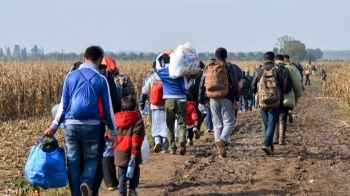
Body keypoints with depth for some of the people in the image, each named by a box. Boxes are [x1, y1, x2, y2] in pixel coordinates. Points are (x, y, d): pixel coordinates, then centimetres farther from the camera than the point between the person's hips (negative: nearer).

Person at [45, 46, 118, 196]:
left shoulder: (70, 76, 5)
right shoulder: (101, 80, 0)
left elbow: (63, 105, 5)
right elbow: (108, 109, 3)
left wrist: (54, 127, 13)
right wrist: (114, 132, 11)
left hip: (71, 124, 2)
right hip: (91, 125, -1)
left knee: (73, 162, 8)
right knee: (91, 158, 12)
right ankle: (86, 182, -15)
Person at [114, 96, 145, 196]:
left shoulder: (116, 119, 9)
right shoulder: (137, 120, -7)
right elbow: (137, 137, -15)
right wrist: (135, 151, -17)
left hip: (119, 152, 4)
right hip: (130, 152, -4)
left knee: (122, 173, 10)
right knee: (135, 170, 15)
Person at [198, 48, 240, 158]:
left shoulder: (208, 68, 10)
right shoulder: (228, 67, -2)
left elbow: (202, 86, 9)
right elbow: (234, 84, -10)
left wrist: (201, 102, 13)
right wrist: (237, 99, -8)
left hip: (213, 99, 4)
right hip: (226, 99, -4)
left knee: (217, 125, 11)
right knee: (229, 122, 3)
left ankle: (221, 151, 10)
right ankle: (222, 140, -26)